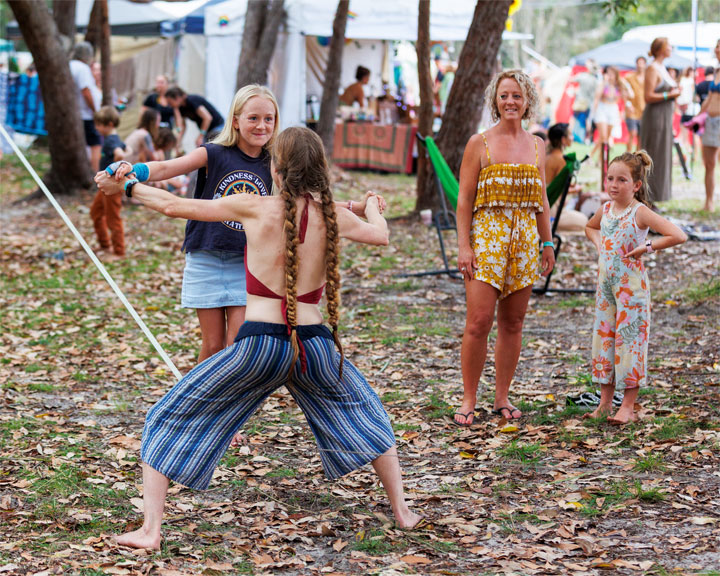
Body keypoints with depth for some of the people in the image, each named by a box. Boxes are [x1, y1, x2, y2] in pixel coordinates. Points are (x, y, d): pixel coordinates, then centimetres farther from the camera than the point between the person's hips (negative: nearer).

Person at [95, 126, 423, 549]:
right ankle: (402, 511, 34)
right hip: (313, 343, 3)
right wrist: (374, 208, 47)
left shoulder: (255, 208, -4)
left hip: (260, 344, -3)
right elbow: (380, 235, 24)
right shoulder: (334, 216, 3)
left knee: (170, 422, 12)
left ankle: (150, 530, 5)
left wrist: (126, 187, 20)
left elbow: (175, 206, 3)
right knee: (365, 417, 31)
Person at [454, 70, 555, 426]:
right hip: (487, 237, -4)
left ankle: (502, 397, 16)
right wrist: (464, 246, -10)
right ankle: (468, 400, 0)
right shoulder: (479, 144, -1)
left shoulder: (536, 146, 11)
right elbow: (465, 199, -3)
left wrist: (548, 242, 14)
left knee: (513, 323, 7)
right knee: (478, 322, -10)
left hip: (525, 239, 4)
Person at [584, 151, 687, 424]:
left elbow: (678, 236, -22)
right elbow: (590, 227, 30)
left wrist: (647, 247, -17)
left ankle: (628, 407, 3)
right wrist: (599, 244, 11)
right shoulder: (606, 209, 6)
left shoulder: (640, 212, -14)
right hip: (605, 282, 7)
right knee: (603, 337, 9)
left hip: (631, 284, -7)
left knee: (629, 339, -3)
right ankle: (605, 402, 19)